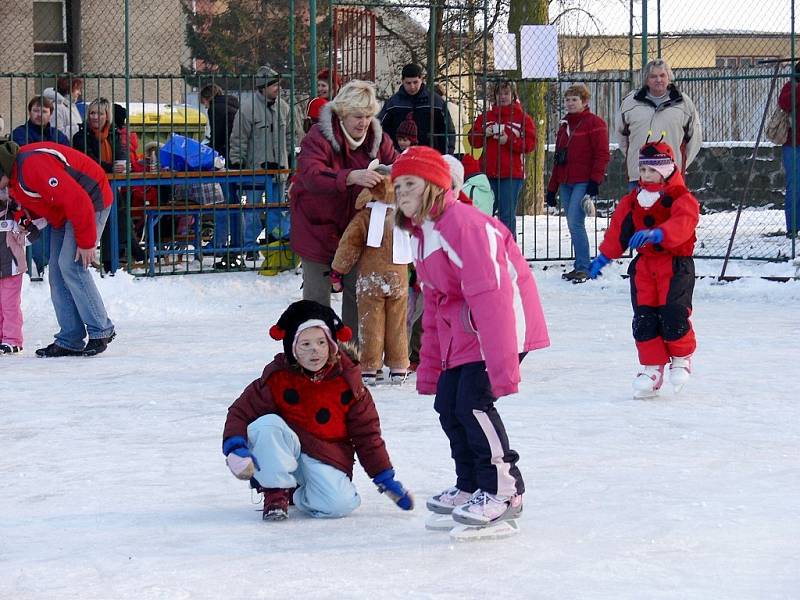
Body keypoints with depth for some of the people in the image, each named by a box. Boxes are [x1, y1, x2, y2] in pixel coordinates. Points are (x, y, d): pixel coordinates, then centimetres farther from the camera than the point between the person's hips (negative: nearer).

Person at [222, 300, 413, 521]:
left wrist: (386, 479, 0)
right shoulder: (277, 378, -8)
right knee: (266, 425, -32)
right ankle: (277, 492, -13)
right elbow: (241, 411, -7)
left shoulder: (346, 382, -5)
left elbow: (367, 433, 1)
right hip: (285, 449, 0)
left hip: (327, 460, 0)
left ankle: (299, 495, 6)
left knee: (339, 504, -29)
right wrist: (236, 448, -27)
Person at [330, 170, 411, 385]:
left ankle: (369, 369, 3)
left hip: (370, 280, -2)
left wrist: (337, 272, 3)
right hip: (398, 279, 2)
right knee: (397, 325, 10)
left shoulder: (364, 216, -8)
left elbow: (349, 244, -6)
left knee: (370, 324, 4)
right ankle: (398, 369, 14)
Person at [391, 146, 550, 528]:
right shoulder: (421, 235, 12)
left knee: (473, 401, -18)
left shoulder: (463, 225, -21)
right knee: (448, 405, 8)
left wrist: (500, 364, -32)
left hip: (503, 321, -10)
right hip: (462, 328, 10)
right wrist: (429, 369, 22)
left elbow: (490, 296, -28)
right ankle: (470, 486, 24)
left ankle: (503, 491, -7)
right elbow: (434, 305, 21)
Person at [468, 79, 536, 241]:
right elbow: (473, 140, 12)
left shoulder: (523, 118, 2)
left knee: (507, 216, -2)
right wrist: (484, 134, -7)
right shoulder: (486, 117, 13)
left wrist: (509, 141, -14)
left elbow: (530, 144, -4)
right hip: (488, 174, 3)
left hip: (511, 174, -3)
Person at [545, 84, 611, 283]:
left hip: (583, 182, -7)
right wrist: (552, 188, 19)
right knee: (573, 226, 7)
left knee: (575, 223, -16)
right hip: (566, 183, 7)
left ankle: (583, 268, -13)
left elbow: (602, 154, -9)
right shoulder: (564, 125, 19)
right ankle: (580, 267, 13)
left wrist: (595, 180, -17)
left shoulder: (594, 123, -3)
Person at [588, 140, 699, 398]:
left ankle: (682, 358, 12)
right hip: (644, 264, 5)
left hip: (676, 264, -5)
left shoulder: (681, 198, -9)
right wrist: (604, 256, 19)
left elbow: (682, 225, -28)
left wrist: (656, 234, -44)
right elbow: (618, 228, 19)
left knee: (673, 315, -14)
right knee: (644, 317, -2)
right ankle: (652, 367, 8)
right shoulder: (633, 200, 11)